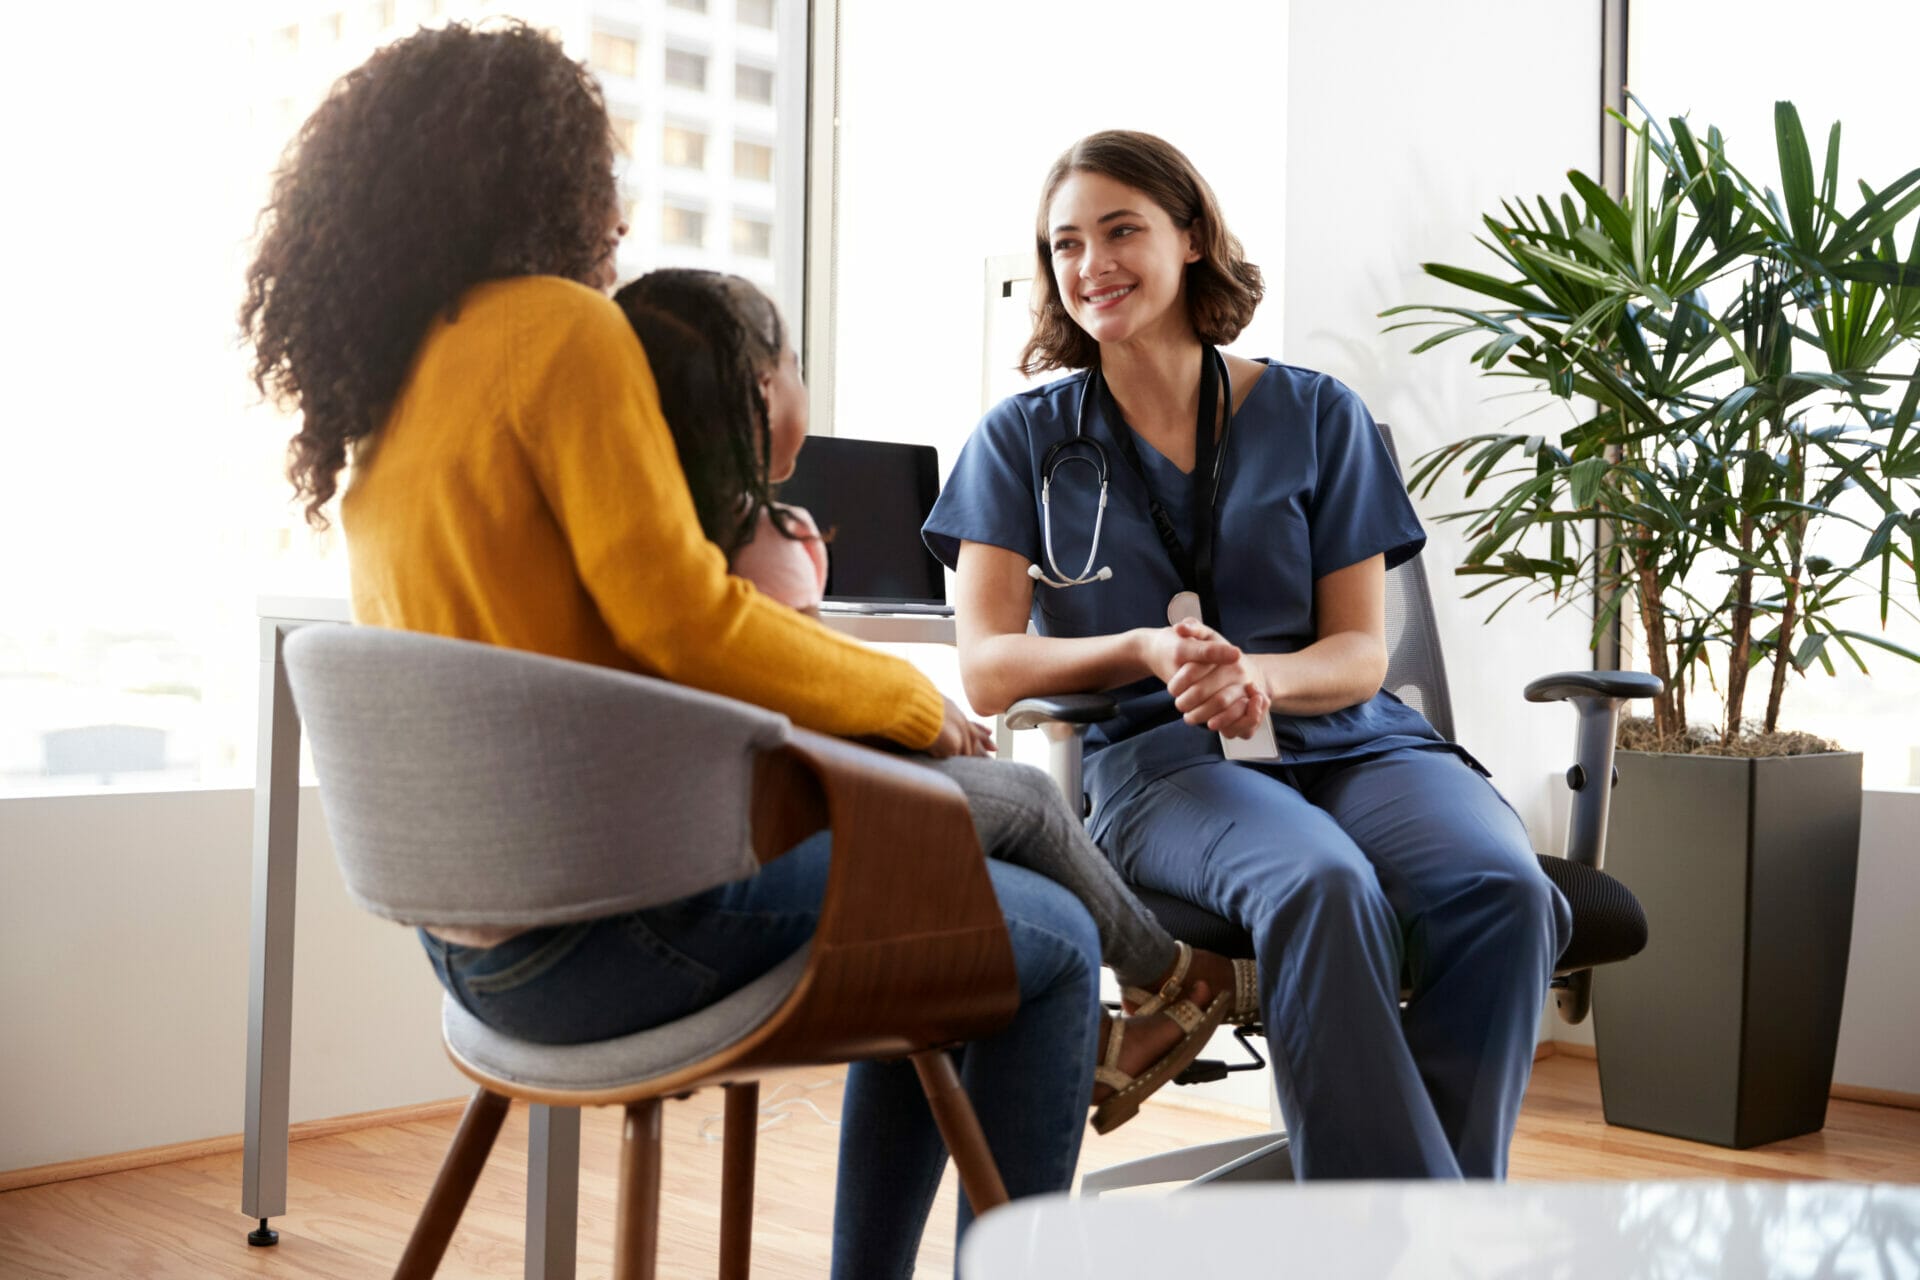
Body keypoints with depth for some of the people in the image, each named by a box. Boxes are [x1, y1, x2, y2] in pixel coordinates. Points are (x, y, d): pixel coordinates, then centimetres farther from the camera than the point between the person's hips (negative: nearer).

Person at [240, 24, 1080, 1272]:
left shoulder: (381, 394, 14)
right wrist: (910, 694, -6)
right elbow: (679, 619, -19)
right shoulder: (559, 325, -12)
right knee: (1053, 943, 3)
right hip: (605, 916, -9)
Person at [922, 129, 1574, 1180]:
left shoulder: (1315, 416, 12)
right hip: (1159, 757, -2)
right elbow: (988, 669, 1)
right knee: (1323, 888, -36)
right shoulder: (1025, 439, 11)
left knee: (1503, 894, -31)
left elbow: (1362, 652, 7)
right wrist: (1147, 651, -17)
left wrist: (1260, 674, -17)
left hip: (1344, 739, 2)